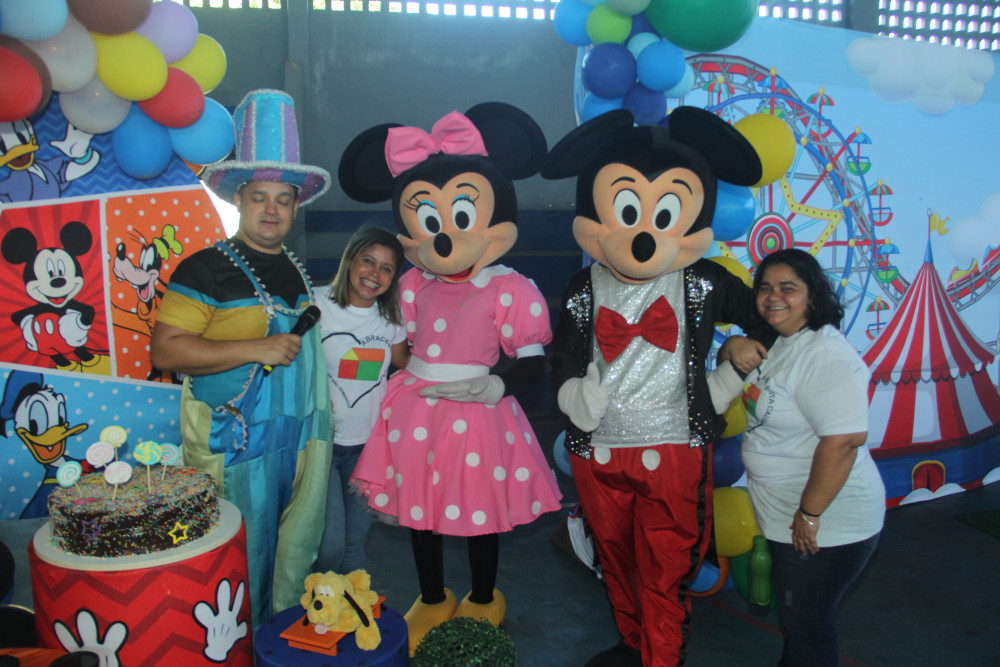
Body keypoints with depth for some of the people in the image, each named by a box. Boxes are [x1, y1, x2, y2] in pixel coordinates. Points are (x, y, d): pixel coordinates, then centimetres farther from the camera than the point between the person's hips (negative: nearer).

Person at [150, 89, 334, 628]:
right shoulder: (205, 269, -7)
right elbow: (164, 349, -15)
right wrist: (255, 350, -21)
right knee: (240, 558, 3)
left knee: (296, 549, 15)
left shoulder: (298, 272, 14)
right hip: (234, 439, -6)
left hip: (301, 440, 6)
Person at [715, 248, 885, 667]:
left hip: (823, 526, -9)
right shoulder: (774, 343, 5)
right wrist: (733, 352, 4)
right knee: (793, 618, 25)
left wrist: (810, 514, -26)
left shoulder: (824, 356, -25)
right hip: (785, 520, 9)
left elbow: (844, 439, -31)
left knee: (806, 625, 8)